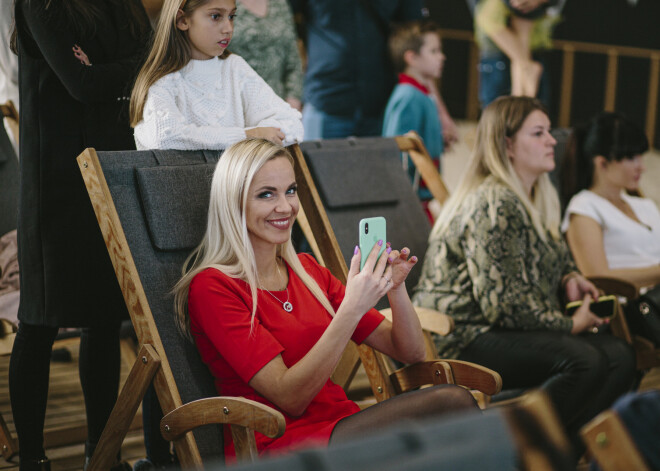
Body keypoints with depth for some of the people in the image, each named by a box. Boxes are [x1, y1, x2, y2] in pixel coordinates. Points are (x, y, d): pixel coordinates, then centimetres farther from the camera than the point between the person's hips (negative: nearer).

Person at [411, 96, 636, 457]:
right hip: (465, 339, -10)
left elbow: (547, 260, 32)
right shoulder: (493, 204, -17)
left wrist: (569, 278, 9)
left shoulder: (536, 198, 15)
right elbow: (503, 300, -22)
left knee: (619, 357, -9)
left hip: (504, 330, 10)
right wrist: (569, 325, -11)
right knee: (583, 361, -29)